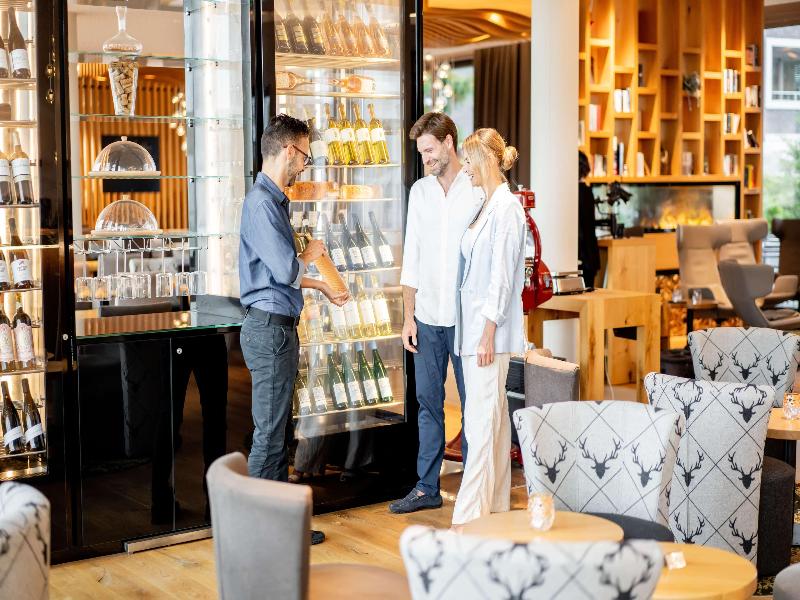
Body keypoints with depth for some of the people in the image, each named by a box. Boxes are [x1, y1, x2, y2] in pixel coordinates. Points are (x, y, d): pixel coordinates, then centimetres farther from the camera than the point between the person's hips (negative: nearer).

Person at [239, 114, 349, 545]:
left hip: (278, 327, 10)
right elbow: (287, 270, -23)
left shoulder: (274, 200, 15)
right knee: (269, 433, -4)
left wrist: (322, 287, 32)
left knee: (278, 429, 15)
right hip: (269, 328, -10)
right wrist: (311, 254, -4)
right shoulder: (261, 202, -17)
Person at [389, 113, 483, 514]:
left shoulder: (478, 190, -6)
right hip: (427, 319, 5)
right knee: (428, 403, 10)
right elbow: (412, 256, 12)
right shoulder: (420, 191, 10)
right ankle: (427, 488, 18)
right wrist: (408, 315, 7)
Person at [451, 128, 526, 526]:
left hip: (490, 330, -10)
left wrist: (487, 334, -19)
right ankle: (495, 505, 19)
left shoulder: (507, 208, -13)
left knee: (481, 419, -10)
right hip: (473, 326, 10)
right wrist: (478, 332, 17)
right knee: (493, 416, 13)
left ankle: (470, 515, -9)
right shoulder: (486, 206, 16)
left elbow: (502, 277, -17)